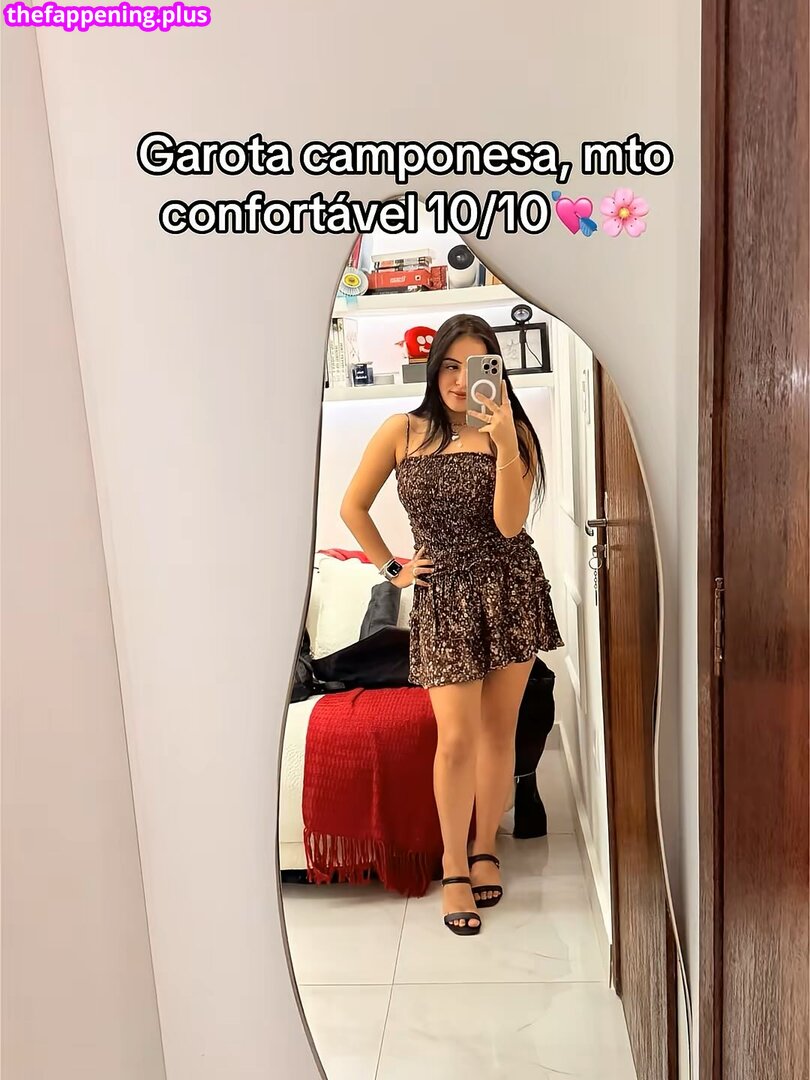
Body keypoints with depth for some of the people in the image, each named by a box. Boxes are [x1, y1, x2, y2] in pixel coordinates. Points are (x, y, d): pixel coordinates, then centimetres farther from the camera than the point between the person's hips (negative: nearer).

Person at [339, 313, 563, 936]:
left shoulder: (512, 432, 1)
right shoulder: (402, 431, 1)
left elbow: (510, 523, -12)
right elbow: (353, 506, 9)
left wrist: (504, 441, -20)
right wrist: (391, 568, 7)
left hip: (512, 589, 1)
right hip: (444, 596, -1)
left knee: (499, 728, 10)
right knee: (457, 736, -3)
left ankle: (485, 849, 30)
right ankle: (454, 868, 18)